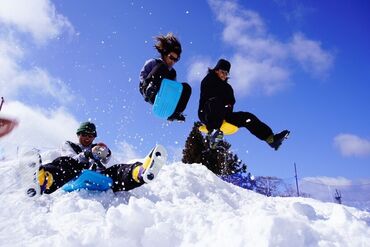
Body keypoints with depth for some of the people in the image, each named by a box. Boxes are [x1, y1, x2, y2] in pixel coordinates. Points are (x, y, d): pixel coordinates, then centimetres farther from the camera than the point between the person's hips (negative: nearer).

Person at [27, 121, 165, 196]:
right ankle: (45, 181, -69)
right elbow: (74, 160, 7)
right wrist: (88, 153, -14)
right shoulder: (68, 145, 30)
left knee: (115, 170, -26)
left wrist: (106, 153, -8)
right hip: (71, 176, -2)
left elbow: (105, 161, 15)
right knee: (64, 162, -34)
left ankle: (140, 172, -61)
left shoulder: (97, 149, 36)